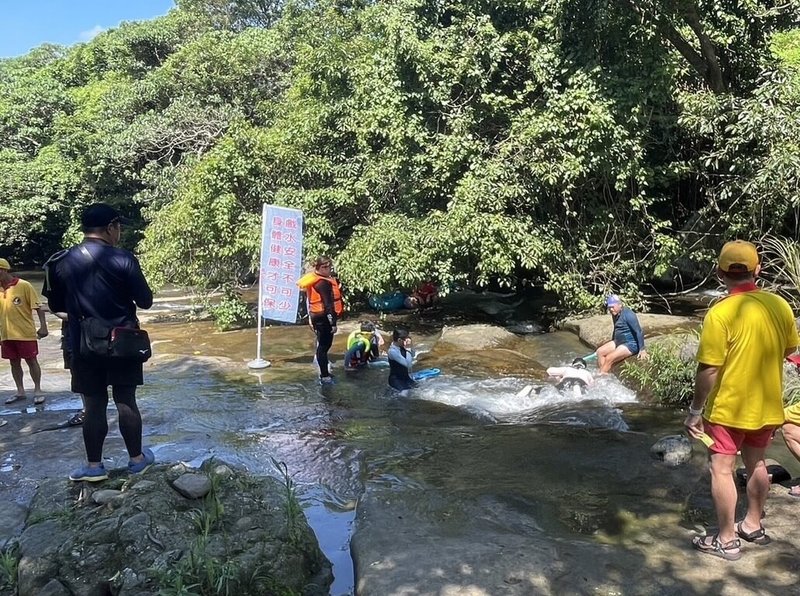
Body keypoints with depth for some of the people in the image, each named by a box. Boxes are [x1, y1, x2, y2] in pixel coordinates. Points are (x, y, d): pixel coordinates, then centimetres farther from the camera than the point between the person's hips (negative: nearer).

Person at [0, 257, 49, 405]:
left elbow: (38, 307, -9)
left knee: (31, 361, 4)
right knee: (14, 363, 12)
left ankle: (38, 390, 14)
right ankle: (20, 391, 23)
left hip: (25, 333, -5)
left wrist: (43, 325, -16)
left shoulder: (24, 285, -9)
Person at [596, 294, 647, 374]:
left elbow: (639, 331, -21)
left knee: (609, 358, -22)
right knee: (600, 352, -2)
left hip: (631, 344, -10)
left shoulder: (628, 314, -19)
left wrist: (642, 350, -22)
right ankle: (602, 374, -8)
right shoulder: (615, 314, 9)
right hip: (618, 342, 10)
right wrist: (611, 345, 29)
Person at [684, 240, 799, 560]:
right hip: (767, 407, 6)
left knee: (721, 470, 7)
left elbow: (709, 369, -22)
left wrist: (695, 410, -12)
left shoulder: (720, 313, -23)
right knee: (756, 465, 22)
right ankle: (753, 526, 37)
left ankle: (727, 540, 15)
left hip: (729, 408, -6)